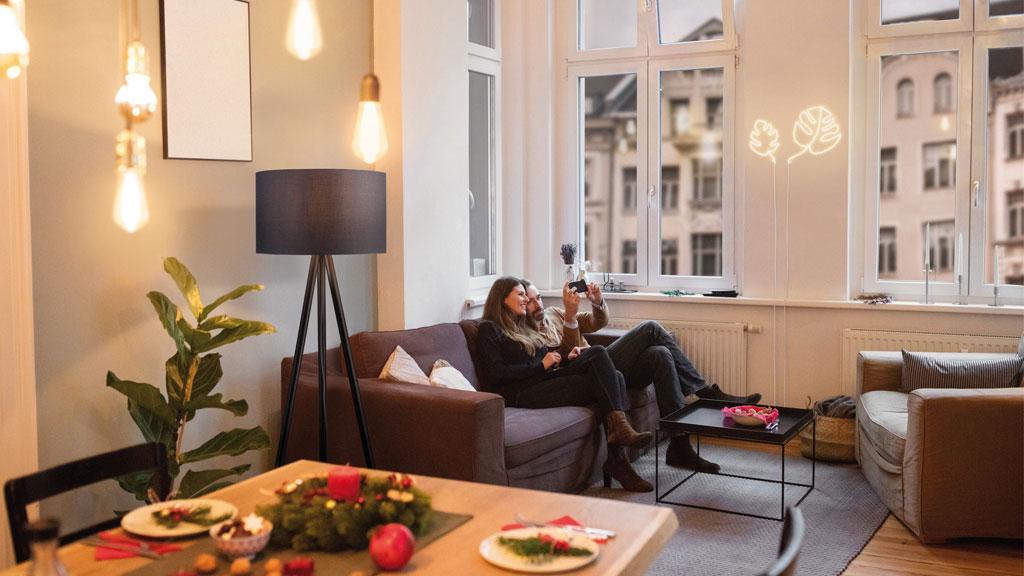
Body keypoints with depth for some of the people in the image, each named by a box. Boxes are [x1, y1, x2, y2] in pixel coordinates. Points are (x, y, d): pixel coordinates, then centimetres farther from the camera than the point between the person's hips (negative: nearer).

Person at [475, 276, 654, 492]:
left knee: (615, 378, -17)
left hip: (548, 379, 8)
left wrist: (565, 358, 8)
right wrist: (541, 365, -10)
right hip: (523, 393, -8)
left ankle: (616, 459, -25)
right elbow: (494, 374, -9)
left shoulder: (524, 326, 30)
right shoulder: (489, 330, 4)